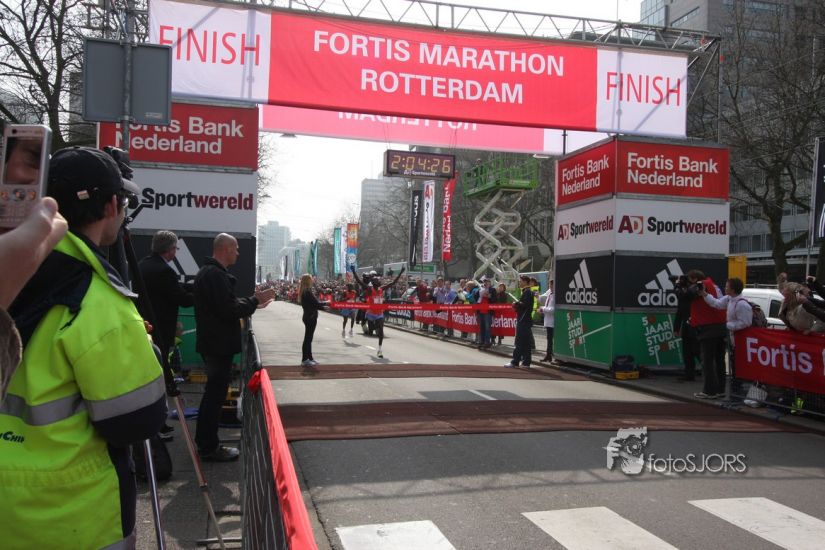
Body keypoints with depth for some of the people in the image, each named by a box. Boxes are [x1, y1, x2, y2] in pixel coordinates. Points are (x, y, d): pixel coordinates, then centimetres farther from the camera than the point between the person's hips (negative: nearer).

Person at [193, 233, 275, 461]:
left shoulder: (207, 271, 13)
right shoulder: (216, 275, -20)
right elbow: (229, 310, -25)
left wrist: (252, 303, 12)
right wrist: (255, 301, -14)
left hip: (211, 341, 11)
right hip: (219, 344, -11)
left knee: (213, 391, 20)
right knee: (216, 392, -1)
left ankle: (204, 441, 31)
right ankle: (210, 447, 8)